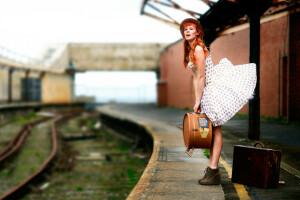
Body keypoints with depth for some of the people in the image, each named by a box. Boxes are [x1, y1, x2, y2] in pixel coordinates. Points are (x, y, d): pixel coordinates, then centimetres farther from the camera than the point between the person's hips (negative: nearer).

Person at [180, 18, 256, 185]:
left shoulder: (198, 49, -15)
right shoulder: (189, 50, 14)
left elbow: (202, 77, -16)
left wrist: (197, 101, -11)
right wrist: (197, 101, 12)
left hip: (214, 88, -10)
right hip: (207, 92, 10)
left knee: (216, 130, -7)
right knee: (213, 130, 11)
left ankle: (213, 172, -6)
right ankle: (212, 169, 16)